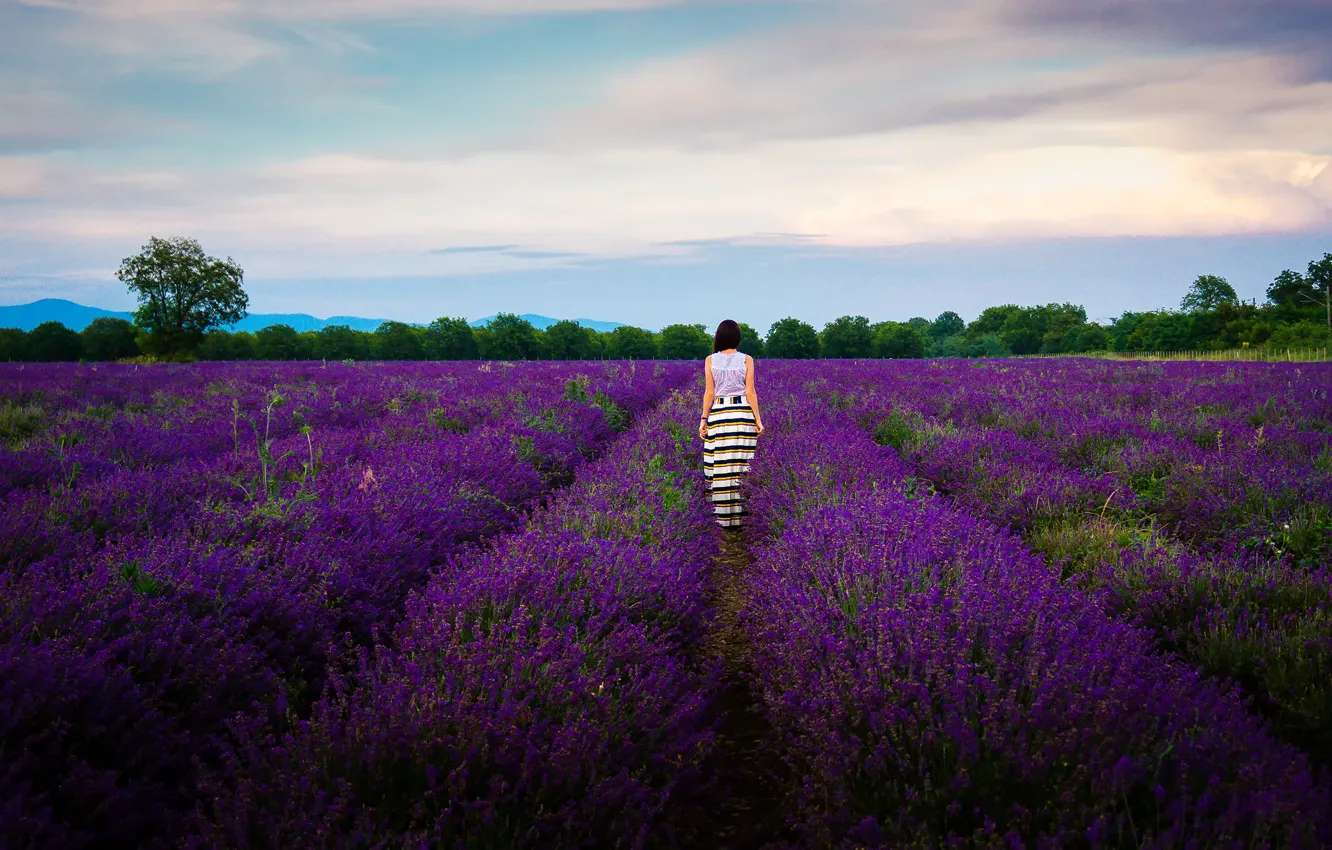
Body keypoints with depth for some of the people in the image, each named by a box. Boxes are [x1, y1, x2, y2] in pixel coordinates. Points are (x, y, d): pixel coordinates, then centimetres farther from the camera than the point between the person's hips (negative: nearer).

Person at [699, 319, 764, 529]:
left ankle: (725, 515, 5)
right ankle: (740, 514, 5)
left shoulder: (710, 360, 1)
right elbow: (750, 392, -3)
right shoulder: (747, 360, 0)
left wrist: (703, 419, 4)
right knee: (741, 465, 3)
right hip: (743, 414, 0)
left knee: (722, 466, 3)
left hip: (719, 415, 0)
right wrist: (758, 418, 1)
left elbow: (709, 392, -1)